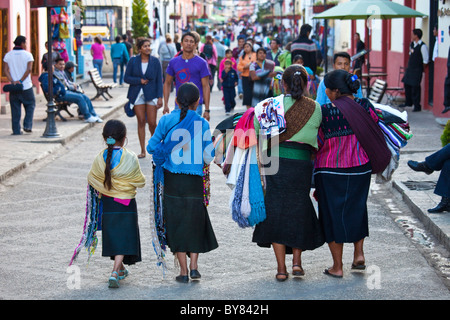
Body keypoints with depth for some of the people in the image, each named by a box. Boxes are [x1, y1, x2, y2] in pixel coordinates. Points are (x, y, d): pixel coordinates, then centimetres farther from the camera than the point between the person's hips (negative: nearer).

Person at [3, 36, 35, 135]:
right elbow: (29, 69, -14)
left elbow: (5, 70, -4)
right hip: (26, 86, -2)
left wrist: (12, 81, -11)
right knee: (30, 105, 14)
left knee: (15, 109, 7)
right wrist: (20, 81, -12)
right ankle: (27, 125, 2)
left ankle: (16, 130, 5)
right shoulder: (28, 55, -4)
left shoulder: (8, 55, 5)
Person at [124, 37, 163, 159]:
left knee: (152, 123, -5)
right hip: (137, 94, 1)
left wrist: (160, 97, -6)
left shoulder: (155, 61, 0)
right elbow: (126, 78, 4)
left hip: (151, 95, -1)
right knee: (141, 122, 1)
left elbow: (159, 80, 1)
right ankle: (143, 151, 7)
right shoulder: (133, 61, 2)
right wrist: (139, 80, -11)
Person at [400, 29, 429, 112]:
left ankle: (417, 106, 2)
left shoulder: (422, 46, -16)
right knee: (407, 84, 15)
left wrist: (421, 68, -6)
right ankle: (408, 103, 31)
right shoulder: (412, 44, 8)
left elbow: (425, 60, -12)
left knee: (415, 87, -6)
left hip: (417, 70, -8)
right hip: (410, 68, 8)